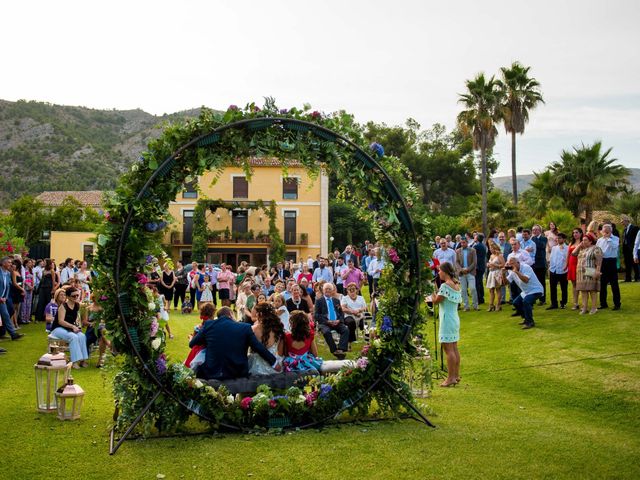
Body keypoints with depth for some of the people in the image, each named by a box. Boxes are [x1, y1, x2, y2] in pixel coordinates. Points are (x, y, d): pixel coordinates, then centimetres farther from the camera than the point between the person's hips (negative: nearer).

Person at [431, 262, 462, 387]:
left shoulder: (445, 285, -18)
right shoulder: (456, 284, 9)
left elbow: (436, 300, -16)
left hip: (447, 320, -9)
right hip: (455, 318, 9)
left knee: (448, 349, -5)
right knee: (454, 348, 14)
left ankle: (451, 378, -3)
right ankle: (456, 375, 20)